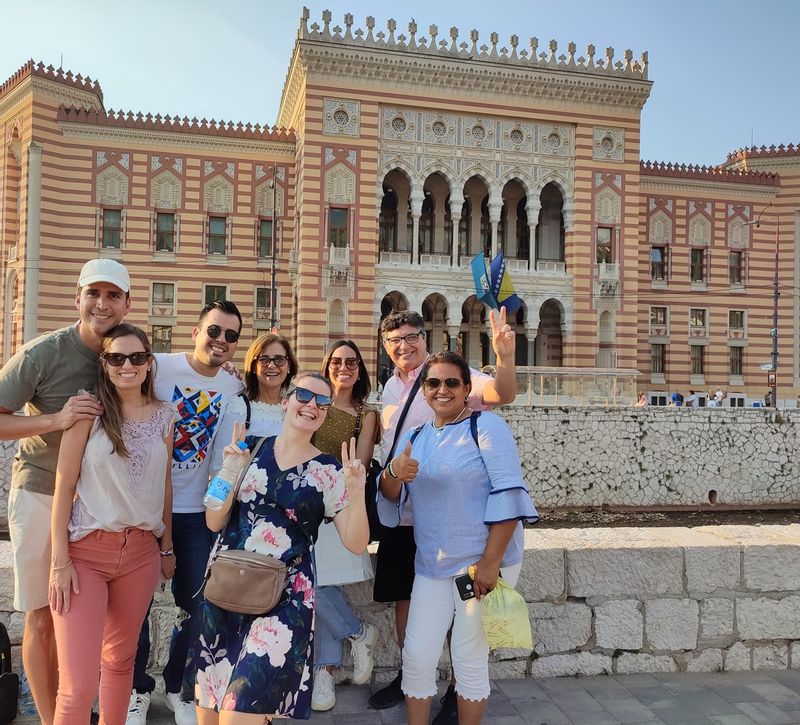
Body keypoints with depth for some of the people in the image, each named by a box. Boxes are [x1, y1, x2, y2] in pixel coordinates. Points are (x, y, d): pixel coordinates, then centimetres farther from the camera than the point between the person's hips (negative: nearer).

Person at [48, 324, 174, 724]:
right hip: (86, 550, -4)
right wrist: (60, 560, -10)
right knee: (79, 683, -7)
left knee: (120, 658, 17)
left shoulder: (164, 415, 5)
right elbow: (64, 487, -7)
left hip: (141, 550, 4)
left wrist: (167, 547, 13)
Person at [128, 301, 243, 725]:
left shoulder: (235, 387, 2)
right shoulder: (159, 367, -9)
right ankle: (138, 688, 30)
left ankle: (179, 687, 32)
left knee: (195, 604, 10)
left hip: (199, 511, 3)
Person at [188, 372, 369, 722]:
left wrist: (357, 491, -17)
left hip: (283, 600, -3)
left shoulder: (329, 471, 0)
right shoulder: (250, 448, 5)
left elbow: (356, 544, -2)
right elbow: (214, 523, 5)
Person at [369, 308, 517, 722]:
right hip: (399, 512, 7)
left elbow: (502, 394, -29)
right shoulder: (391, 386, 11)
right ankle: (410, 675, 36)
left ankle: (460, 688, 20)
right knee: (403, 596, 17)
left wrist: (505, 357, -48)